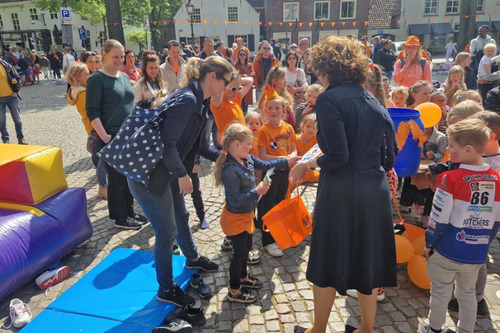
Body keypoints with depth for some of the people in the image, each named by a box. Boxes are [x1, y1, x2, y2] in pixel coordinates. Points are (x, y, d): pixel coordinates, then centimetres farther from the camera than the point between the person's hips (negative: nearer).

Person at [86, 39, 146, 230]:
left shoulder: (124, 76, 12)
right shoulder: (97, 79, -9)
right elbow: (92, 111, -14)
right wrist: (104, 136, -21)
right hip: (112, 137, -7)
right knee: (117, 178, 2)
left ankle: (129, 212, 27)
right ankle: (120, 218, 15)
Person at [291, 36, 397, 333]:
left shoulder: (329, 99, -12)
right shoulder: (373, 100, 9)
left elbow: (338, 156, -19)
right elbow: (389, 157, 9)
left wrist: (310, 163, -3)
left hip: (342, 191, -6)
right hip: (376, 189, 7)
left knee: (328, 261, 12)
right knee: (367, 259, 20)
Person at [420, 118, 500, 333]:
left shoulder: (451, 178, -19)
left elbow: (439, 217, -17)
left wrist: (429, 242, -3)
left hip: (447, 250, -5)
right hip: (477, 253, 5)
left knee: (440, 292, 13)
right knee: (468, 293, 21)